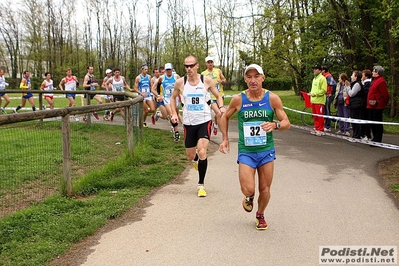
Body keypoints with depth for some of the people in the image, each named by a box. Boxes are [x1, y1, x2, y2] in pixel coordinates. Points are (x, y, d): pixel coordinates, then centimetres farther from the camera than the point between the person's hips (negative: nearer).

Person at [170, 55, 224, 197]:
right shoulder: (180, 82, -3)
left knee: (202, 152, -18)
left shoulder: (207, 80, -5)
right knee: (190, 156, 10)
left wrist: (221, 107, -11)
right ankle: (197, 159, 51)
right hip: (189, 123, 2)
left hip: (204, 121, -2)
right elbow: (173, 97, 15)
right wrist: (174, 113, 3)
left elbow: (218, 96, 8)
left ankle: (201, 185, -1)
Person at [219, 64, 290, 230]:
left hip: (266, 151, 1)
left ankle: (260, 215, 37)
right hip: (246, 152, -1)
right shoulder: (238, 99, -6)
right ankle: (249, 197, 27)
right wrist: (225, 139, 4)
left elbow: (286, 123, -3)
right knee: (248, 189, -12)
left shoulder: (273, 99, -7)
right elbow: (225, 117, 11)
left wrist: (275, 125, -25)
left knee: (265, 189, 8)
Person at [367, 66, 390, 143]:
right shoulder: (375, 80, 16)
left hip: (377, 106, -10)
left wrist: (384, 103, -9)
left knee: (377, 123, -4)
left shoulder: (381, 81, -15)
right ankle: (375, 139, 25)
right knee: (372, 124, 15)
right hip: (372, 106, 10)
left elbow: (385, 94, -18)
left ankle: (377, 140, 1)